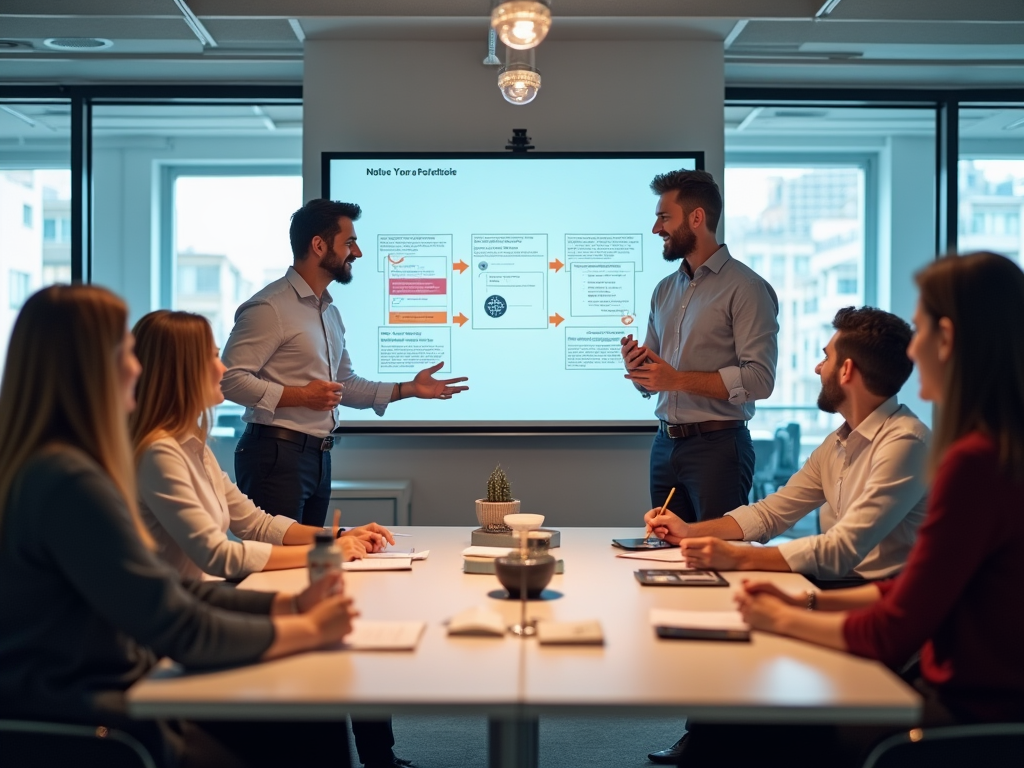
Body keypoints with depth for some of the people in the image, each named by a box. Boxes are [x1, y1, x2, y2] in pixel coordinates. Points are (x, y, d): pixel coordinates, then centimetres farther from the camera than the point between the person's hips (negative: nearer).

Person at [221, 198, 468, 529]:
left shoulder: (331, 313, 18)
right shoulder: (270, 307, -12)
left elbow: (345, 385, 22)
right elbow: (230, 379, -19)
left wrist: (409, 389, 13)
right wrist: (300, 395, -20)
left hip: (319, 457, 9)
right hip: (276, 454, -9)